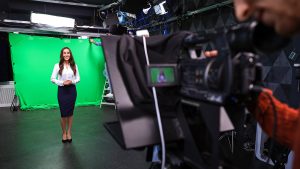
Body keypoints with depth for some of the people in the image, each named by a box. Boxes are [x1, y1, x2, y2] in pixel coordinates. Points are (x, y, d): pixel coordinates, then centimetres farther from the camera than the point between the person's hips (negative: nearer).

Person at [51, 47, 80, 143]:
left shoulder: (74, 65, 3)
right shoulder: (58, 65, -4)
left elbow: (78, 78, 6)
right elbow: (52, 79, -4)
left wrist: (72, 82, -13)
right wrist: (62, 83, -17)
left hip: (72, 90, 2)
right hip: (62, 90, -2)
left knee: (70, 113, 10)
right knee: (63, 113, 2)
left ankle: (69, 132, 26)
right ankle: (64, 133, 23)